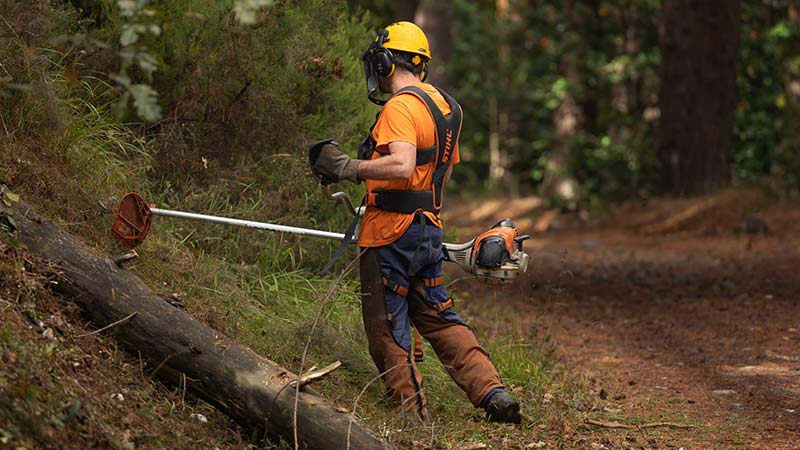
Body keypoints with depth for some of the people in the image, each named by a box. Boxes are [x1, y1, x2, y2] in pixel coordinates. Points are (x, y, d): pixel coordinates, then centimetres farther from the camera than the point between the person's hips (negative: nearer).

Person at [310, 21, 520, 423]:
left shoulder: (400, 107, -17)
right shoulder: (444, 105, 12)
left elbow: (402, 166, -32)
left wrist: (347, 168, -27)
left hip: (391, 235, -9)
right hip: (429, 229, 9)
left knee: (387, 329, 3)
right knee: (438, 318, 17)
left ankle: (412, 412, 6)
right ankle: (493, 393, 9)